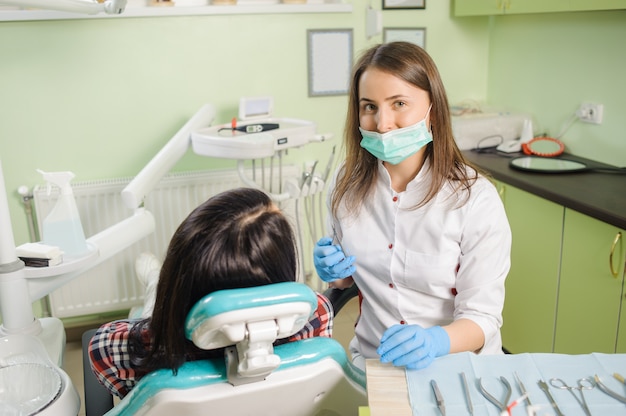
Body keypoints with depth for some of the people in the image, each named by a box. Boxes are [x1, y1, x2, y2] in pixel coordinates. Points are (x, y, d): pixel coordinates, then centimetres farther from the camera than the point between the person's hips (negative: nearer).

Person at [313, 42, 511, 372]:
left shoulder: (475, 199, -14)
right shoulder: (348, 183, -2)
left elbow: (482, 316, -11)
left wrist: (434, 341, -30)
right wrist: (335, 274, -7)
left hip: (460, 366, -2)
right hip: (371, 360, 3)